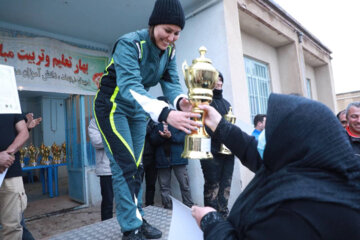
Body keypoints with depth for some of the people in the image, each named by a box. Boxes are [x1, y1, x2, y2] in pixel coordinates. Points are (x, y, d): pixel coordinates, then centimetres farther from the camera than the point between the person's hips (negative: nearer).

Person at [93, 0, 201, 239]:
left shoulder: (169, 51, -5)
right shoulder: (130, 43, -26)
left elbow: (171, 82, -11)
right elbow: (129, 86, -39)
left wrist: (180, 101, -36)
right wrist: (165, 113, -54)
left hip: (137, 110, 7)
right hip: (113, 105, -6)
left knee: (137, 165, 10)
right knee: (125, 165, -12)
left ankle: (137, 218, 25)